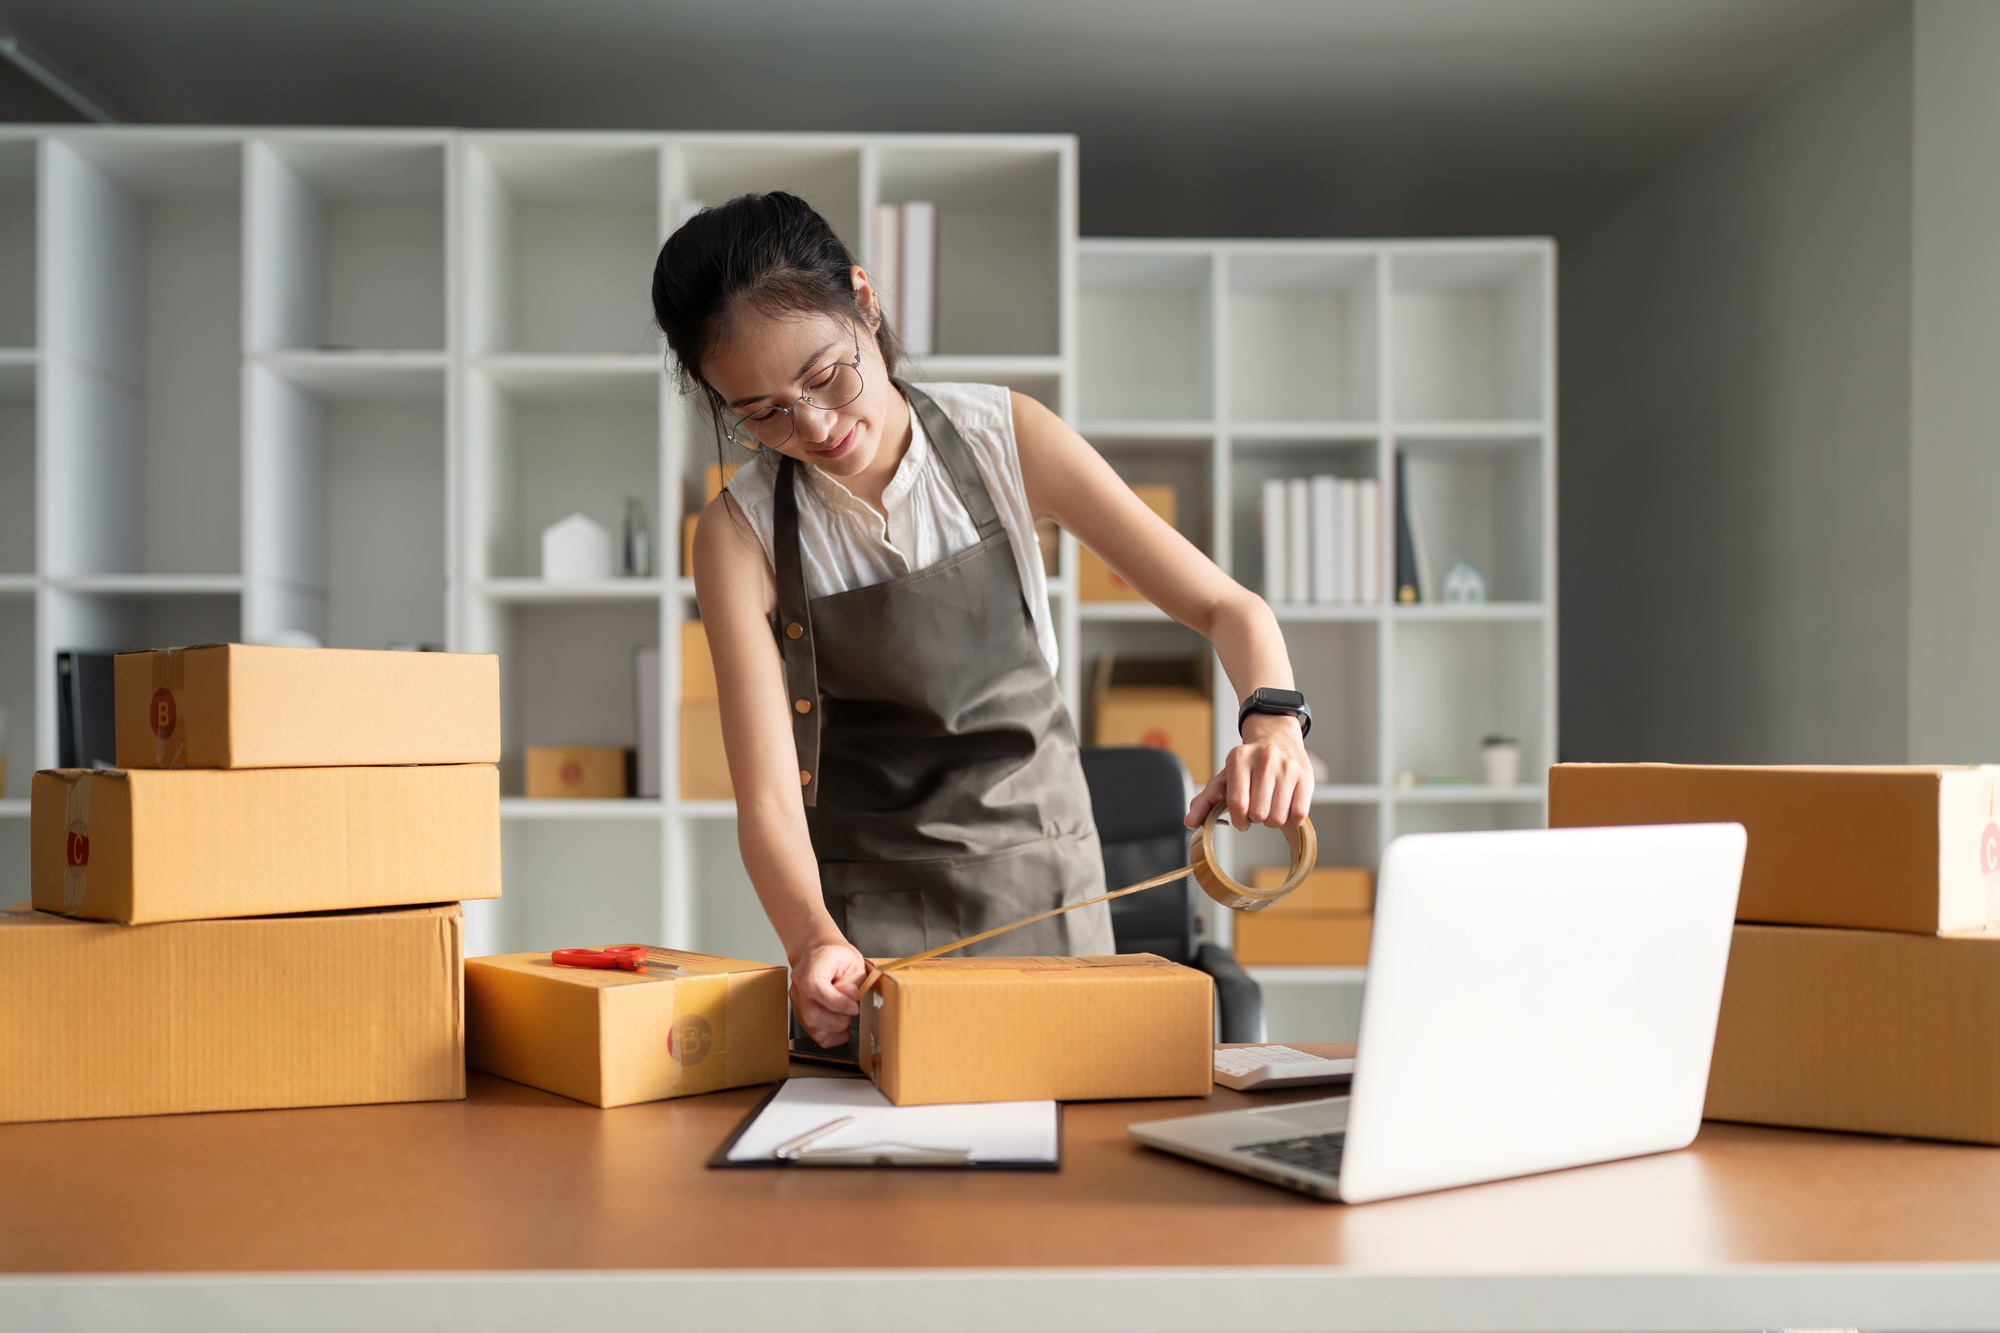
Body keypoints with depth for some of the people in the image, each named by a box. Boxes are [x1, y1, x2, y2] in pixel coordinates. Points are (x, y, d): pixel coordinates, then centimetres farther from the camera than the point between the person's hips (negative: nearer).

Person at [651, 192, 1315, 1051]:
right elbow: (769, 796, -15)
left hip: (1042, 882, 1)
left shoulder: (1006, 438, -6)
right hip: (865, 912, -1)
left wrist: (1272, 721, -27)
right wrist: (814, 939, -35)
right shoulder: (739, 535, -9)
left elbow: (1226, 607, -7)